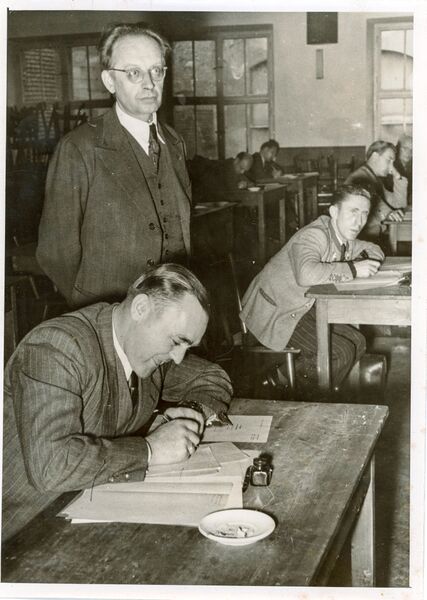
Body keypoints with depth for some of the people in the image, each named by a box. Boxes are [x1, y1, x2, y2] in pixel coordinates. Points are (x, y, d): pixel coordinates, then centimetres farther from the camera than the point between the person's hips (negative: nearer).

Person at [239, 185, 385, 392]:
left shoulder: (345, 239, 3)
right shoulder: (313, 235, -25)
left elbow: (375, 251, 18)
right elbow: (306, 274, -44)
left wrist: (366, 261, -7)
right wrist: (353, 269, -34)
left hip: (305, 307, 10)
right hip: (275, 312, -10)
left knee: (357, 342, 4)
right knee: (341, 353, -18)